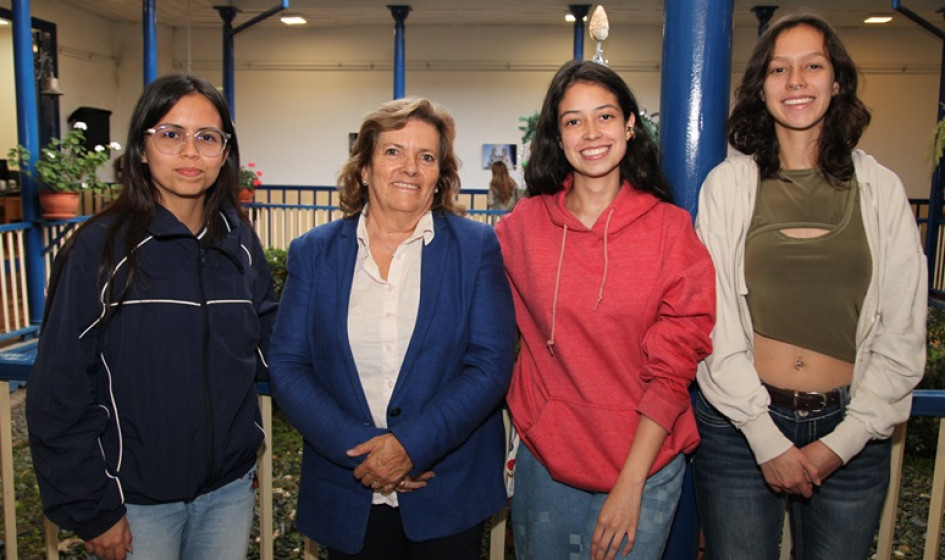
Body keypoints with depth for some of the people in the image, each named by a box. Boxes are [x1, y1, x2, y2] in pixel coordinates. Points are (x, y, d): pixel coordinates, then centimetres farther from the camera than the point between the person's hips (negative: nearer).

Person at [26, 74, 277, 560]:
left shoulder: (240, 244, 0)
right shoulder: (100, 249, -12)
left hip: (230, 488, 4)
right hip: (135, 498, -3)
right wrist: (90, 512, -9)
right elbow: (59, 395, -10)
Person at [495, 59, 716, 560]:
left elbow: (673, 365, -8)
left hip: (642, 465, -1)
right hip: (544, 462, 2)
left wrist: (631, 483, -10)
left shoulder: (671, 228, -7)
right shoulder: (522, 224, -3)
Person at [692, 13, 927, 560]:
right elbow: (715, 325, -5)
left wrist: (842, 441, -5)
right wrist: (768, 439, -8)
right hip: (740, 426, -1)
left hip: (851, 436, 2)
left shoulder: (881, 190, 2)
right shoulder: (727, 185, -2)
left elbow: (903, 336, 2)